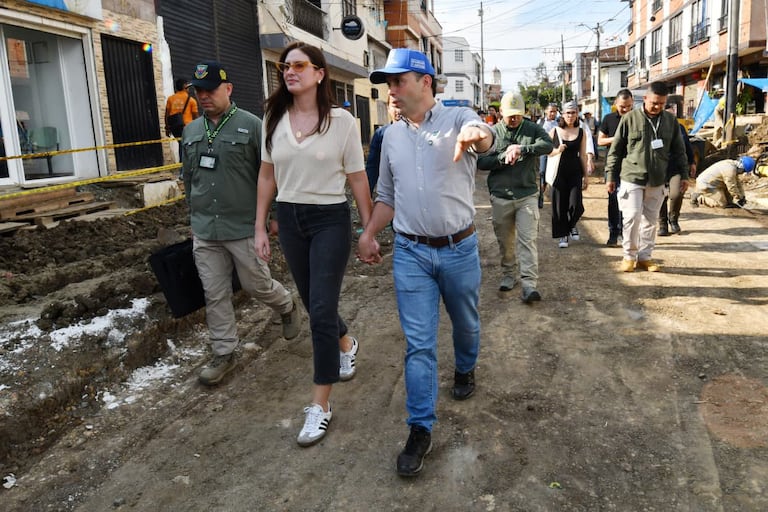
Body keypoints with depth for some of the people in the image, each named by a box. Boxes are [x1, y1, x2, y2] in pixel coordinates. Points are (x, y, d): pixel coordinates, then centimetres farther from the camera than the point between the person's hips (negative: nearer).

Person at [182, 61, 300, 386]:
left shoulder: (250, 125, -7)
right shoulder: (191, 131, 11)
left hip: (244, 227, -5)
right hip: (204, 231, 5)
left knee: (256, 284, 7)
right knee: (215, 295, 8)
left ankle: (287, 307, 39)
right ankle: (224, 354, 22)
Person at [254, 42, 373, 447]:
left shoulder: (341, 121, -7)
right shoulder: (274, 119, 4)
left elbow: (357, 179, -3)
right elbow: (267, 175, 9)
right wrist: (260, 228, 7)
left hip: (330, 220, -4)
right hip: (289, 219, 5)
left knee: (321, 309, -6)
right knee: (313, 302, 17)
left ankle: (320, 404, 7)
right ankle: (346, 344, 50)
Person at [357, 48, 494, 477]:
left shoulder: (457, 118, -7)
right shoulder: (392, 135, 7)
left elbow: (486, 137, -32)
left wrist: (476, 134, -55)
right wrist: (369, 233, 5)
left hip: (459, 248, -2)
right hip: (410, 252, 2)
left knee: (466, 323, 20)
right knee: (419, 343, 1)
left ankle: (465, 370, 51)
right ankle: (421, 429, 10)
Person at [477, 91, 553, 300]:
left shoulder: (532, 129, 4)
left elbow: (548, 145, -14)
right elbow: (481, 162, -3)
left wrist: (522, 149, -24)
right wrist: (503, 159, -16)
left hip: (527, 195, -1)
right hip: (500, 196, 1)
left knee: (527, 240, -7)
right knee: (505, 241, 12)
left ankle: (529, 284, -9)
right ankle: (508, 275, 30)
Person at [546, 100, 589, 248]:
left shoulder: (581, 132, 4)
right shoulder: (554, 131, 0)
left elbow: (583, 155, 6)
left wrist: (585, 176, 6)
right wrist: (557, 150, -14)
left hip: (575, 172, 1)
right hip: (559, 173, 0)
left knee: (576, 205, -8)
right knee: (559, 206, 3)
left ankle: (572, 225, 24)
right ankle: (562, 235, 19)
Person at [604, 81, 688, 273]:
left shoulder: (671, 121, 7)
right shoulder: (630, 118, -3)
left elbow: (678, 151, 14)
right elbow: (615, 150, 1)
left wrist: (683, 175, 10)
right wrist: (610, 176, 0)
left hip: (657, 181, 3)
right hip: (632, 178, -3)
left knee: (650, 220, 9)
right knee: (632, 217, -8)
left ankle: (645, 257, 20)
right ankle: (629, 256, 8)